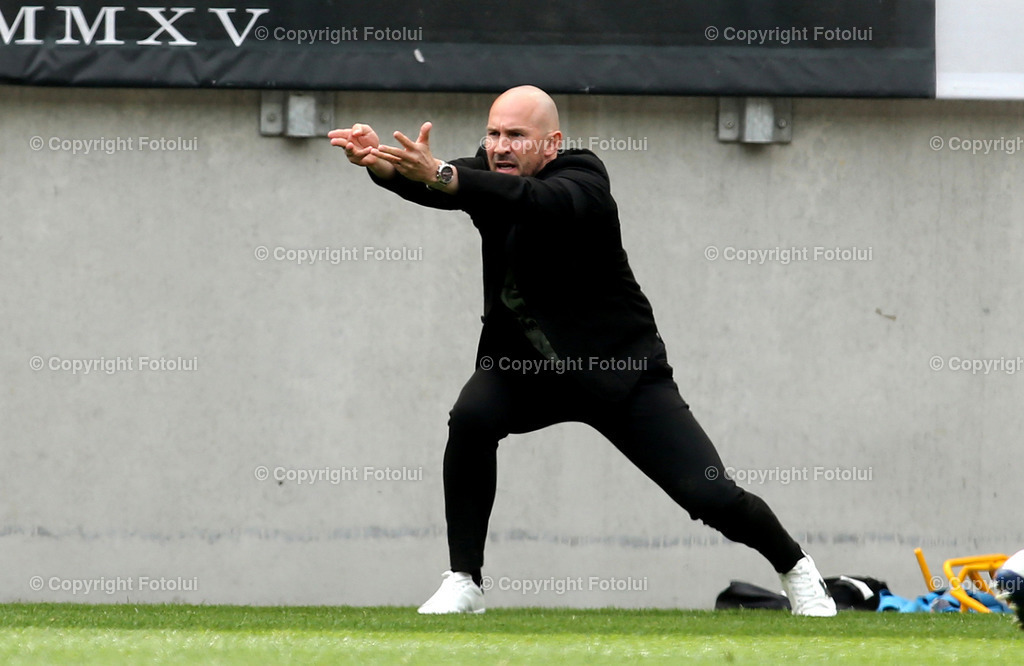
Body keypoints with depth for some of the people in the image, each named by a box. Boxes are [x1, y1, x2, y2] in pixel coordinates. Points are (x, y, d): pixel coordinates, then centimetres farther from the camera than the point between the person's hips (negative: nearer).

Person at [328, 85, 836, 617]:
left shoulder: (582, 182, -23)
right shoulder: (488, 171, -6)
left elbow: (534, 201, -46)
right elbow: (429, 185, -25)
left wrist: (442, 177, -61)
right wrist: (383, 163, -49)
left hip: (620, 369, -4)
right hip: (523, 364, 4)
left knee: (709, 495, -9)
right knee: (471, 419, -27)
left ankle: (795, 567, 22)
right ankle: (463, 583, -15)